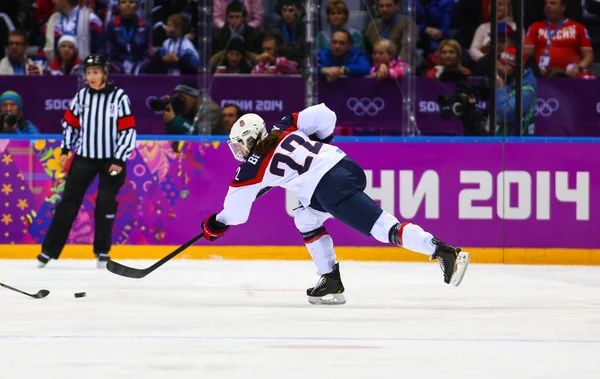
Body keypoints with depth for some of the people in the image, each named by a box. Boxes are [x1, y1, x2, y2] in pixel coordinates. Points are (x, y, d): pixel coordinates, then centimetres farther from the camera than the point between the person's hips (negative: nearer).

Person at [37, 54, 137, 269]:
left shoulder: (119, 97, -11)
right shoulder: (81, 96, 1)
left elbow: (128, 131, -11)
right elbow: (70, 122, 14)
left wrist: (119, 160, -15)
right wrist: (65, 150, 7)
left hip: (111, 159, -3)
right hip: (84, 157, 3)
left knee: (106, 204, -5)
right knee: (69, 201, 0)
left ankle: (102, 251, 10)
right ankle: (50, 250, 1)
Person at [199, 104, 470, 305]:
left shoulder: (253, 168, 4)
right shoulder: (284, 129, 17)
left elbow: (235, 211, 15)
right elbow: (324, 115, 16)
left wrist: (216, 224, 35)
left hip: (333, 190, -8)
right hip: (345, 164, 8)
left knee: (385, 228, -12)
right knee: (306, 220, 25)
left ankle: (445, 253, -23)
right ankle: (331, 282, 23)